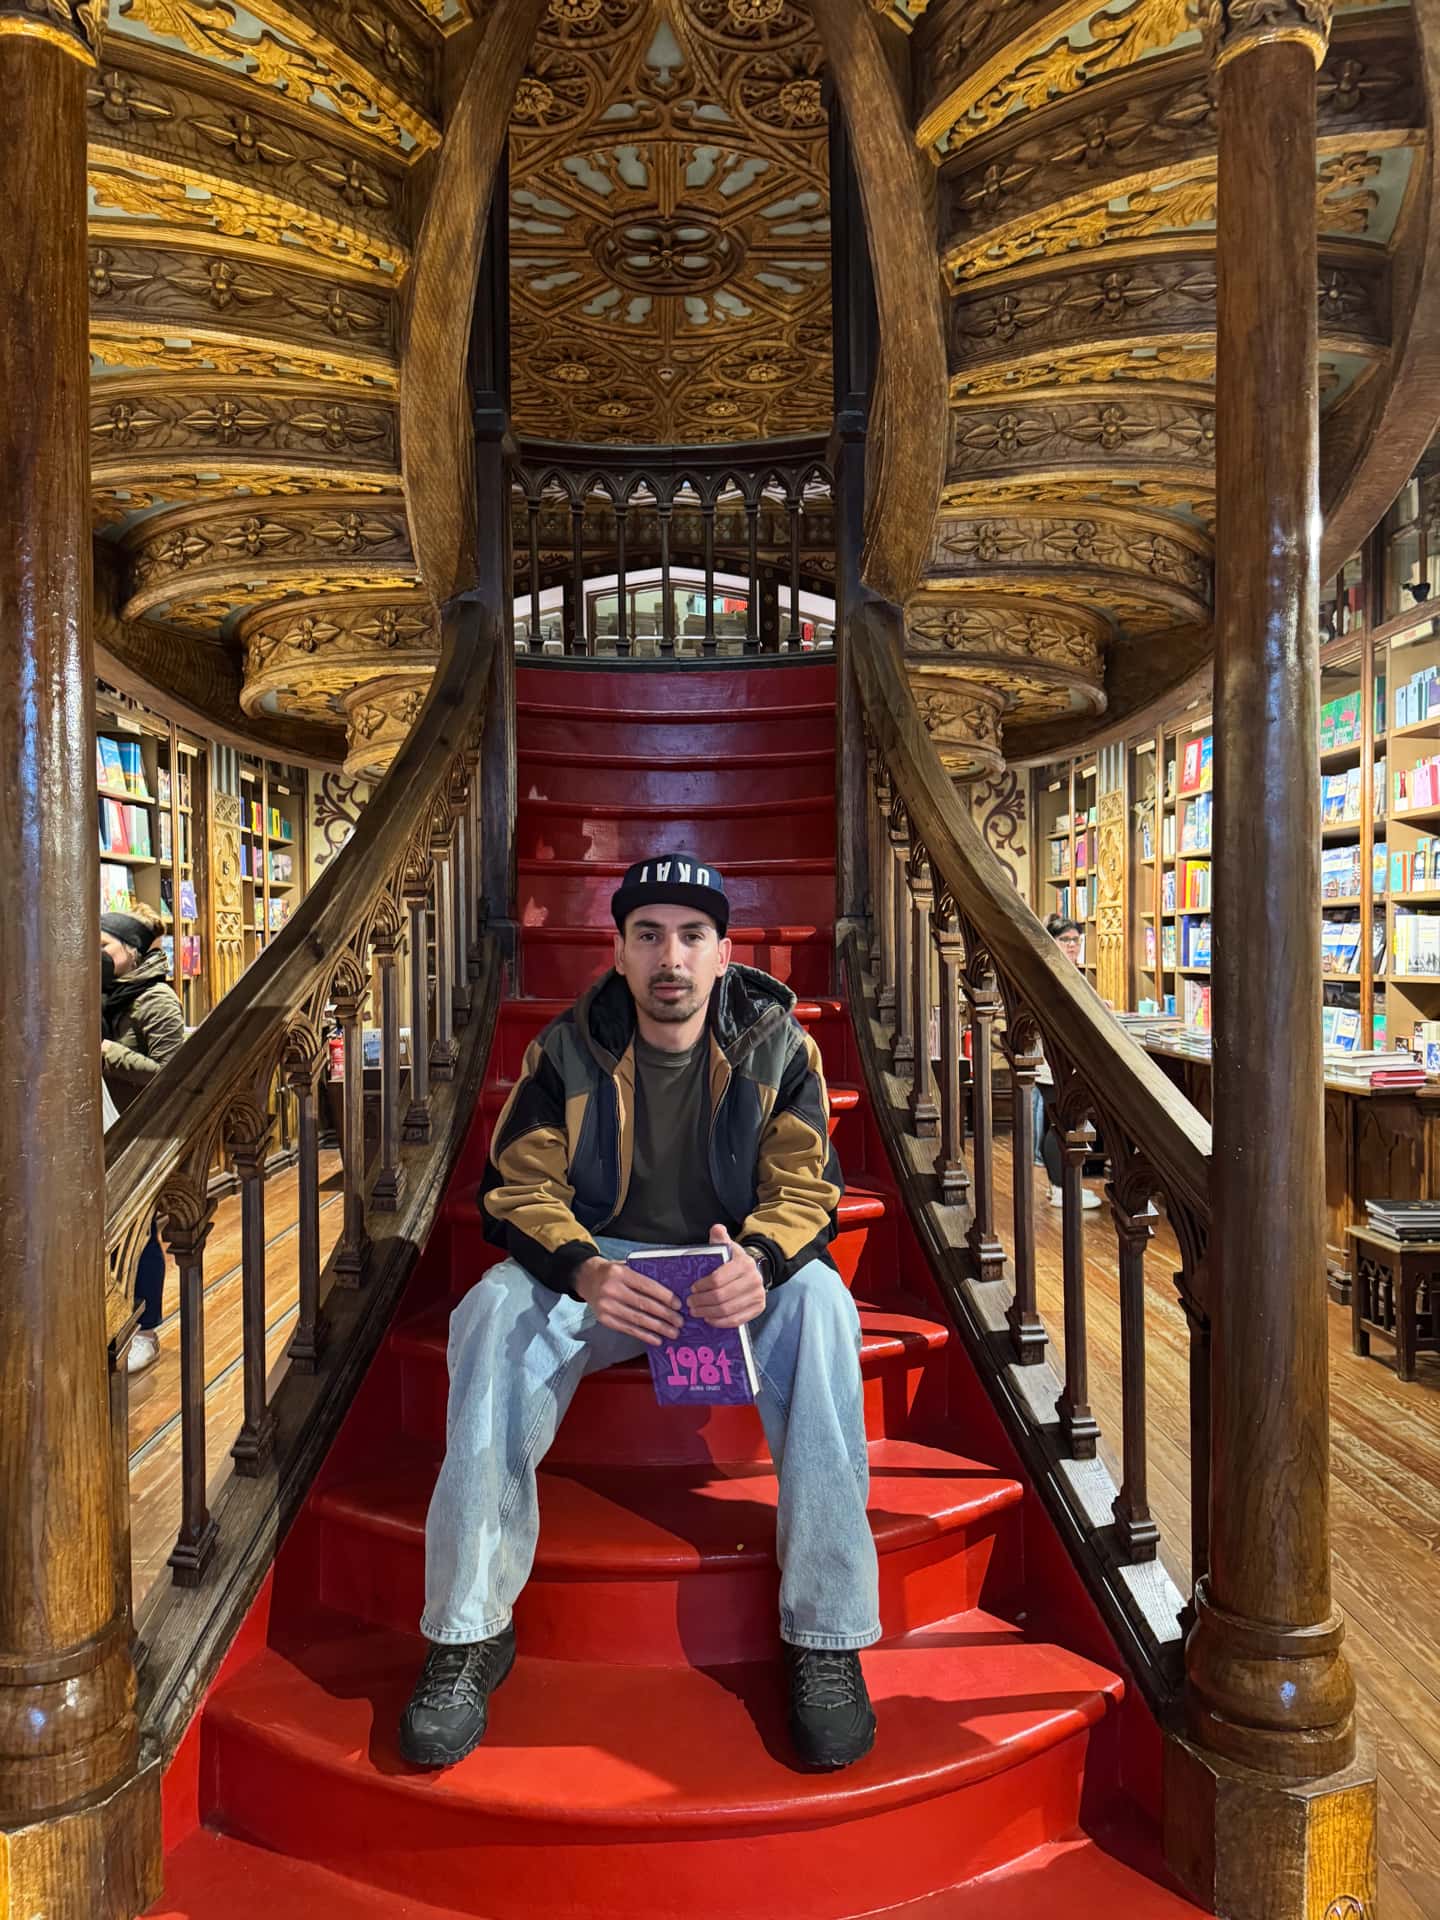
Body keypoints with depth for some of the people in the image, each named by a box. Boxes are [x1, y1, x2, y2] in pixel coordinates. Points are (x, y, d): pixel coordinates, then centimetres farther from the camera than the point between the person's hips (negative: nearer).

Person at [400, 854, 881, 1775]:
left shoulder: (776, 1045, -4)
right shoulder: (568, 1049, -4)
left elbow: (806, 1184, -9)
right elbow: (517, 1187, -8)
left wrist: (759, 1261, -34)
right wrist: (585, 1272, -31)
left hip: (738, 1268, 0)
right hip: (596, 1264, 1)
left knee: (820, 1310, -34)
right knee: (495, 1314, -31)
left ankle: (828, 1638, -24)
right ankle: (471, 1631, -18)